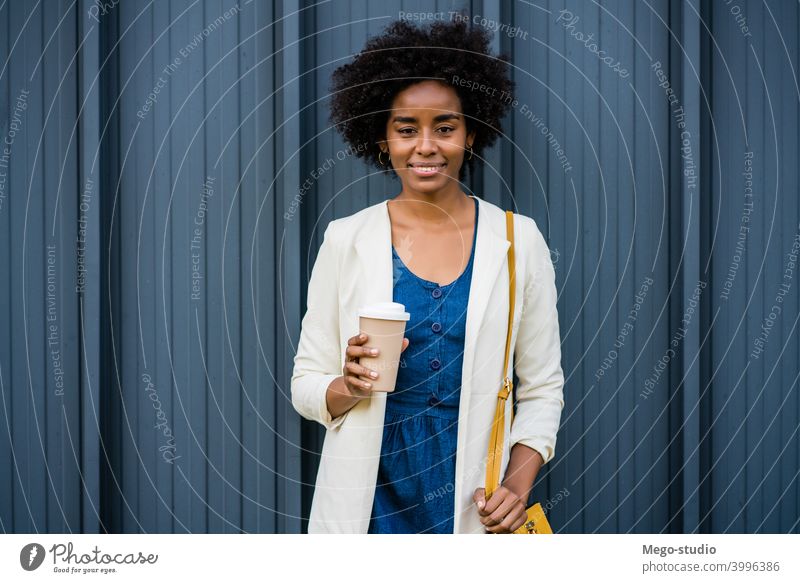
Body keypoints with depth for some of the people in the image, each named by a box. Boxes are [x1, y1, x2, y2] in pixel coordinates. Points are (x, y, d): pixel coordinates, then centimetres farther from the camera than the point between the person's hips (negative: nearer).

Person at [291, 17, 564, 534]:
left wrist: (518, 482, -11)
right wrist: (349, 387, -19)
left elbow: (542, 388, 3)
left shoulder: (519, 241, -2)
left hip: (473, 504, 0)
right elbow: (305, 385, 1)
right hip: (372, 502, 0)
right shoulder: (346, 240, -3)